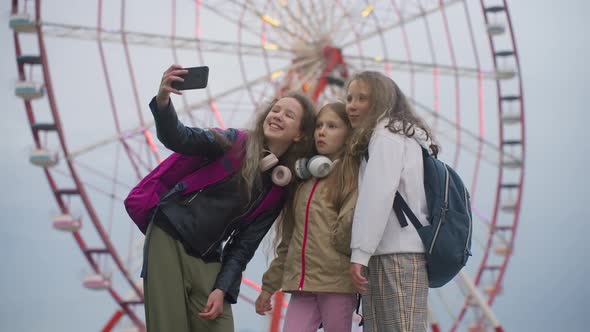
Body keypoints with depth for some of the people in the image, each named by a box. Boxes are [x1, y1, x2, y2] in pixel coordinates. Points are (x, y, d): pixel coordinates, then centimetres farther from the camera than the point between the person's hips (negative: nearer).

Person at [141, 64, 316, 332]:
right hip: (169, 241, -4)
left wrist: (223, 288, -6)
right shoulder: (233, 143, -5)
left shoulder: (280, 188, 6)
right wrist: (162, 102, -40)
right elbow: (179, 139, -20)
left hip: (208, 260, 4)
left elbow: (245, 244, 5)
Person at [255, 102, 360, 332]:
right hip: (302, 284, 5)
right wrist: (270, 285, 19)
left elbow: (347, 234, -13)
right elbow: (289, 241, 21)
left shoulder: (353, 176, 1)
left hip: (337, 283, -5)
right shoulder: (305, 180, 20)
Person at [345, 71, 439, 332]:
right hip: (401, 252, 9)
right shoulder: (404, 135, 27)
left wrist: (360, 252, -17)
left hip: (396, 255, -9)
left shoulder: (386, 133, 0)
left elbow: (377, 194, -13)